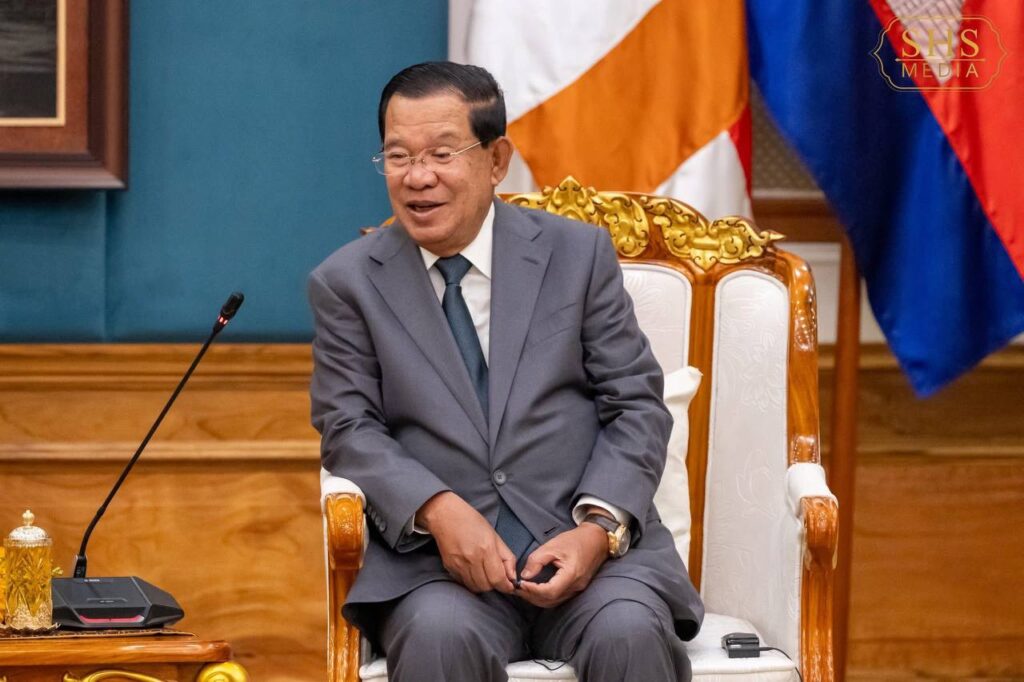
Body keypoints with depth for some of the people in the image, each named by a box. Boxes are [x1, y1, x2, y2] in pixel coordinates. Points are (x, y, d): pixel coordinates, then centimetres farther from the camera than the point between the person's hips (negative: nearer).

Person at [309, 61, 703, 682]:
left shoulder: (579, 253, 9)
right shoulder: (347, 283, 9)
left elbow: (637, 406, 7)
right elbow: (349, 428, 2)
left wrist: (599, 527, -11)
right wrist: (438, 510, -17)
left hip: (587, 544, 1)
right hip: (436, 558, -1)